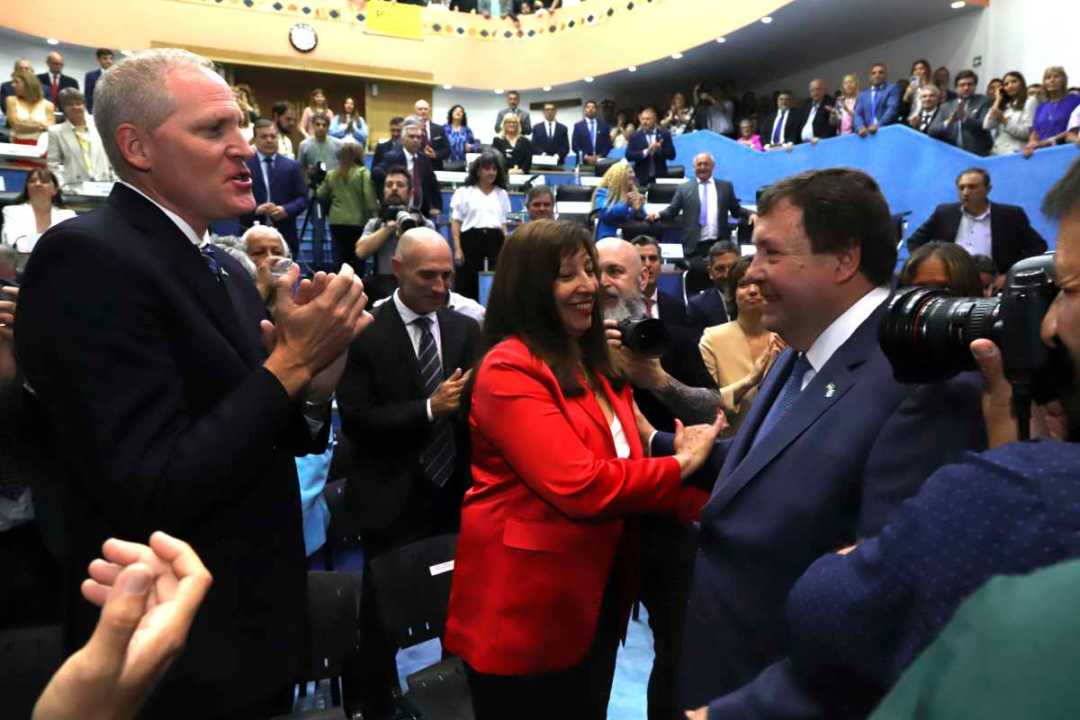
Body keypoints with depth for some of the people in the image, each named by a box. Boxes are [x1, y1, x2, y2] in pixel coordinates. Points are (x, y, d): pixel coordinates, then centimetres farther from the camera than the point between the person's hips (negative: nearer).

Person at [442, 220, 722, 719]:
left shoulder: (593, 365, 10)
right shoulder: (510, 369, -19)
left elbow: (620, 464, 6)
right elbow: (578, 486, -28)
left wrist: (701, 502, -10)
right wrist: (679, 467, -15)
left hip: (598, 595, 8)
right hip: (526, 609, -8)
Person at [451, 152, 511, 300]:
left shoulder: (502, 194, 17)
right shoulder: (464, 192, 6)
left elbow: (503, 223, 17)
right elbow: (456, 222, 2)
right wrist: (457, 249, -9)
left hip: (495, 241, 3)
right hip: (470, 240, -3)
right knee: (467, 285, -1)